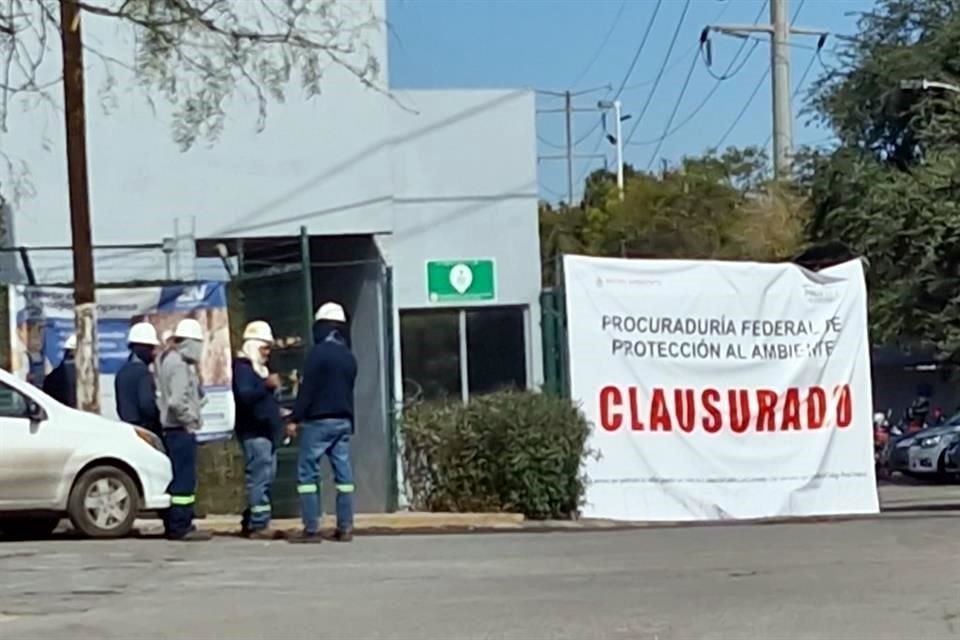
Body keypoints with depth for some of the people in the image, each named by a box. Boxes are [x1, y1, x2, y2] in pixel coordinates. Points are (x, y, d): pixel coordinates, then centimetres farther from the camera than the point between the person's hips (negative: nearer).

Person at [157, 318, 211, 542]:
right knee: (184, 479, -7)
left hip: (172, 429, 10)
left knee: (178, 478, 13)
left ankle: (175, 525, 18)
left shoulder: (169, 360, 16)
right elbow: (177, 401, -25)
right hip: (182, 429, -10)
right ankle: (181, 527, -7)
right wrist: (190, 419, -13)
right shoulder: (180, 365, -16)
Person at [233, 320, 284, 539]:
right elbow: (244, 395, -24)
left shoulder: (259, 368, 23)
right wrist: (266, 385, -34)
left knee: (264, 478, 9)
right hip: (254, 432, -10)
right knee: (260, 478, -13)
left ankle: (250, 522, 13)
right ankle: (258, 525, -15)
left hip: (266, 431, 10)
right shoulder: (242, 367, -8)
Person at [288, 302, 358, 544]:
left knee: (307, 473, -3)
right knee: (343, 473, 6)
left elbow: (307, 389, -14)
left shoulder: (318, 352, -10)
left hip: (318, 421, -7)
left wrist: (295, 417, -11)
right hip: (343, 421, 7)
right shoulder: (349, 356, 12)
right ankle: (345, 528, 5)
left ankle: (311, 529, -7)